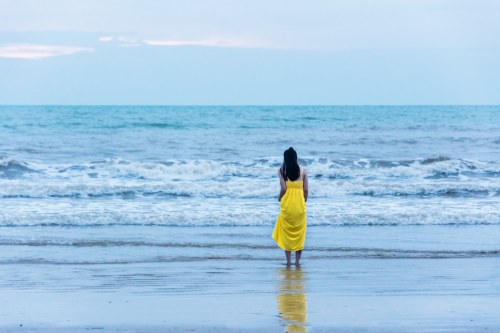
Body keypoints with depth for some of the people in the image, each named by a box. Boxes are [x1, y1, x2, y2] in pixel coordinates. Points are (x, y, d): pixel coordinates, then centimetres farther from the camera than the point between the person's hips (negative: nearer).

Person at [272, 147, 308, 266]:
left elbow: (283, 188, -10)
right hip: (300, 205, 1)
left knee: (286, 233, 8)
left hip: (287, 205, -1)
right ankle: (297, 260, 9)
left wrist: (280, 199, 8)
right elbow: (306, 190, 0)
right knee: (299, 233, 10)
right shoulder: (303, 171, 2)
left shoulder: (282, 170, -3)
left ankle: (288, 260, 5)